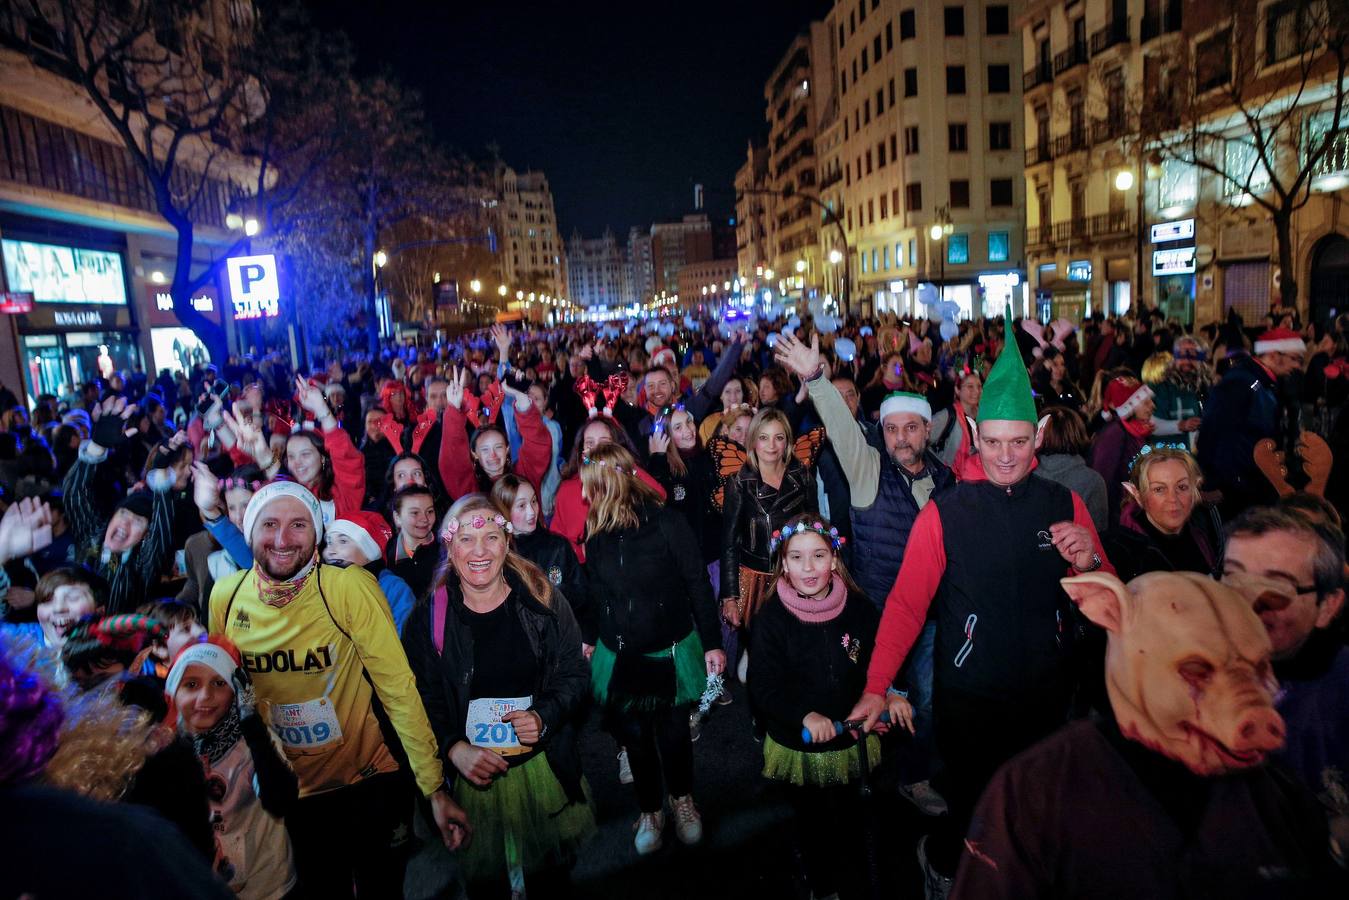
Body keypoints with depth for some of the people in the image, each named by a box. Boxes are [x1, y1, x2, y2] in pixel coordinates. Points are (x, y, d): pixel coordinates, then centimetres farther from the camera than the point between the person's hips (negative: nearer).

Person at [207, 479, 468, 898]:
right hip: (289, 792, 3)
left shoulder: (350, 588, -21)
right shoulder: (225, 596, -8)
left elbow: (398, 689, -20)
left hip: (369, 783, -3)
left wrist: (434, 788, -22)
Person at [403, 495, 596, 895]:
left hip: (546, 767, 1)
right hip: (472, 773, 0)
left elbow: (574, 672, 0)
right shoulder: (430, 617, -7)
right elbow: (421, 698, -3)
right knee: (484, 880, 16)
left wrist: (544, 716, -17)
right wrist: (454, 747, -19)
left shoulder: (542, 599, -6)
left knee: (553, 875, 18)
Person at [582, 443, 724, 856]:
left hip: (670, 652, -3)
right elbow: (595, 592, 7)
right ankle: (650, 811, 35)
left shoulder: (666, 522, -14)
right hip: (620, 657, 3)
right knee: (635, 736, 11)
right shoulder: (596, 531, -1)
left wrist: (712, 643, -9)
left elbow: (698, 584, -10)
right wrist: (590, 639, 8)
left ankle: (682, 799, 38)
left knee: (673, 733, 10)